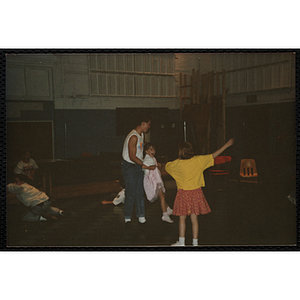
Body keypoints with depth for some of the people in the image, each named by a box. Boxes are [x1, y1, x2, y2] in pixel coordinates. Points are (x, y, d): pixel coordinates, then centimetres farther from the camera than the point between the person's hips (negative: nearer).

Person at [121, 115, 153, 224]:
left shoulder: (141, 134, 9)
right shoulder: (133, 137, -21)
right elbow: (132, 157, -23)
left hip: (138, 166, 9)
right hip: (129, 167, -9)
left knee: (139, 192, 8)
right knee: (131, 193, -4)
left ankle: (141, 215, 14)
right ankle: (127, 218, 8)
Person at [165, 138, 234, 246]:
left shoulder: (177, 163, -6)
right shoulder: (198, 160, -3)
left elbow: (167, 166, 12)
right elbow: (213, 156, 1)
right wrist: (226, 145, 8)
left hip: (183, 193, -2)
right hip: (196, 193, 2)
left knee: (182, 218, 9)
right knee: (194, 219, 8)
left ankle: (181, 242, 14)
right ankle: (195, 242, 13)